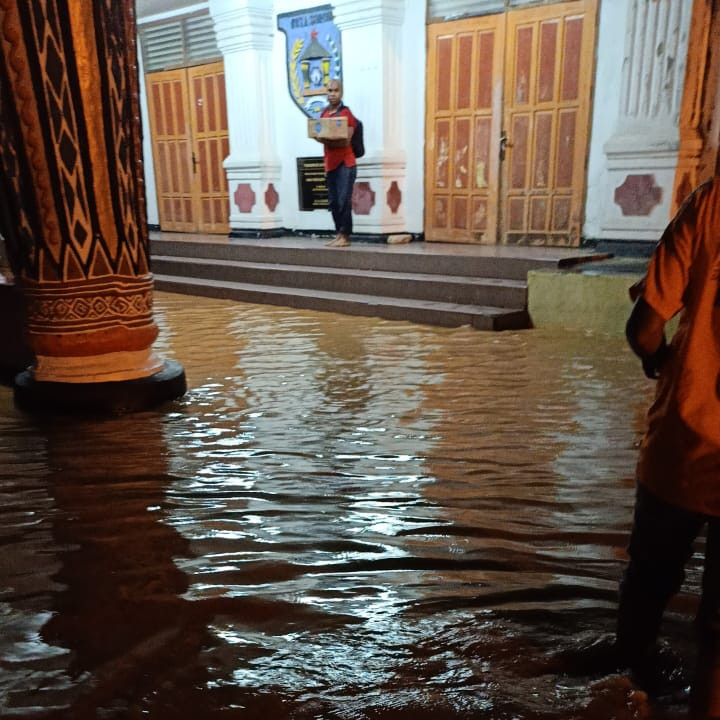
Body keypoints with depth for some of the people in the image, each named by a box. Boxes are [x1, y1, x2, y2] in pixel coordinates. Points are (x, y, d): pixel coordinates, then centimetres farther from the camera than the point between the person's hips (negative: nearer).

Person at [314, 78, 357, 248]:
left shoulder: (346, 113, -6)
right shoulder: (324, 114, 14)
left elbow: (346, 141, -15)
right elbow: (321, 136, 16)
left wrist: (326, 141, -25)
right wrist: (318, 137, -7)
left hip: (345, 164, -6)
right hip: (330, 163, 6)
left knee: (344, 201, -11)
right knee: (333, 202, 6)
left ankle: (345, 236, -8)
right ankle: (339, 234, 13)